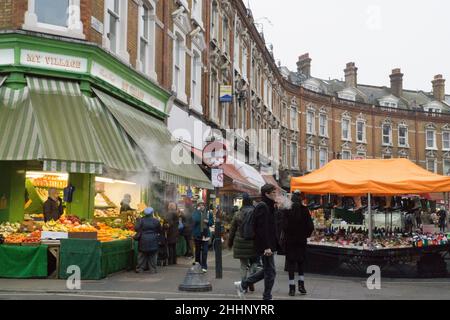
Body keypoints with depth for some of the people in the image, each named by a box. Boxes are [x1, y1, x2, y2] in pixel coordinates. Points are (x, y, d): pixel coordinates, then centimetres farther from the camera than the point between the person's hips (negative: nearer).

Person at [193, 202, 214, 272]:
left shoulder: (208, 213, 4)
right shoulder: (195, 213, -3)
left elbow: (212, 222, 9)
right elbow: (195, 220, -23)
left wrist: (208, 221, -11)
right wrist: (198, 211, -20)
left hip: (205, 234, 0)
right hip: (197, 234, 0)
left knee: (205, 251, -5)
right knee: (198, 250, 11)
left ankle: (204, 266, -2)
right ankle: (198, 263, 26)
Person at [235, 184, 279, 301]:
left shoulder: (268, 206, 16)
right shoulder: (263, 207, -15)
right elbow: (262, 229, -22)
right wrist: (267, 247, -24)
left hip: (269, 244, 10)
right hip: (266, 245, -10)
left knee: (267, 270, 16)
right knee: (270, 271, -2)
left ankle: (243, 285, 23)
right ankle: (267, 297, 9)